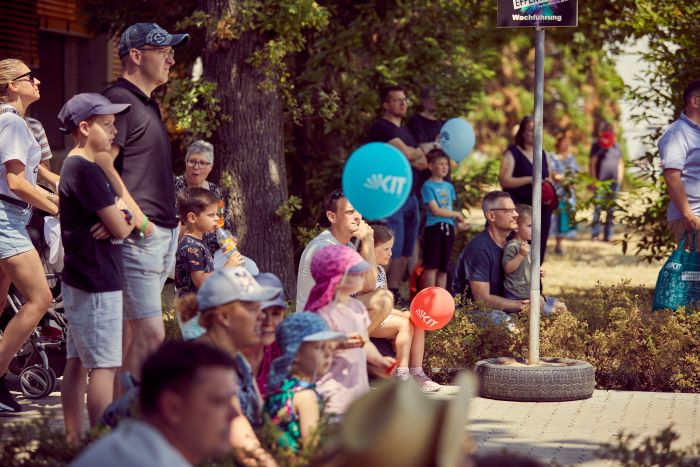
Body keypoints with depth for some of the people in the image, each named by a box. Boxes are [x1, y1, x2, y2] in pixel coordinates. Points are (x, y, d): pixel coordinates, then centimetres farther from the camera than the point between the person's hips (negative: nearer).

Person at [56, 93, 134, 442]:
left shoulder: (76, 167, 15)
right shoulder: (85, 170, -17)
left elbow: (113, 213, 18)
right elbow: (120, 228, -18)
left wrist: (120, 215, -4)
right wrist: (130, 219, 3)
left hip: (81, 280, 10)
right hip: (97, 284, -10)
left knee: (78, 362, 12)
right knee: (104, 366, -7)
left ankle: (74, 440, 16)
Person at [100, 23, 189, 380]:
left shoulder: (147, 104, 21)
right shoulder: (119, 99, -11)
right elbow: (103, 164, -21)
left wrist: (169, 222, 16)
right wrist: (136, 217, -21)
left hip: (161, 233, 10)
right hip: (139, 237, -10)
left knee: (131, 334, 12)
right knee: (150, 336, -14)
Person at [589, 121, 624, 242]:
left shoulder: (616, 146, 16)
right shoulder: (597, 145, 3)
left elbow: (621, 164, 20)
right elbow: (592, 164, -1)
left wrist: (619, 180, 10)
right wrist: (594, 180, -8)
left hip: (614, 182, 4)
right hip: (601, 182, -4)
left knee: (611, 209, 4)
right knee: (598, 207, -9)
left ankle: (608, 235, 7)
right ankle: (595, 233, -5)